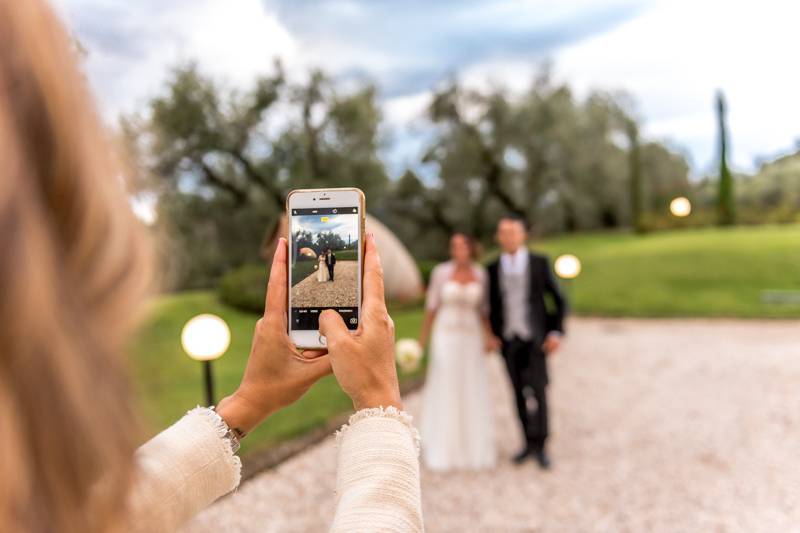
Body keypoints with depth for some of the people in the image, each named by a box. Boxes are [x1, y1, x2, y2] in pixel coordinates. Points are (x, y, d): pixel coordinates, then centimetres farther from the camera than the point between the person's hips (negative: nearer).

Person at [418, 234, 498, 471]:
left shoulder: (480, 274, 2)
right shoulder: (440, 272, -6)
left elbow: (482, 309, 8)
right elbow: (431, 308, -2)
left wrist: (488, 336, -7)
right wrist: (421, 342, -2)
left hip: (471, 339, 3)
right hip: (445, 337, -3)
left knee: (473, 393, 5)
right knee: (443, 392, -1)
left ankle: (473, 449, 21)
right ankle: (441, 450, 14)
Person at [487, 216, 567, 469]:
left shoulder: (539, 262, -2)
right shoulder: (493, 268, 4)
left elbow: (559, 300, 1)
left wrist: (557, 332, -8)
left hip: (535, 339, -2)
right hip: (508, 341, 2)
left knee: (538, 392, -5)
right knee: (519, 394, 8)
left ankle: (540, 446, 11)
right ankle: (529, 442, 21)